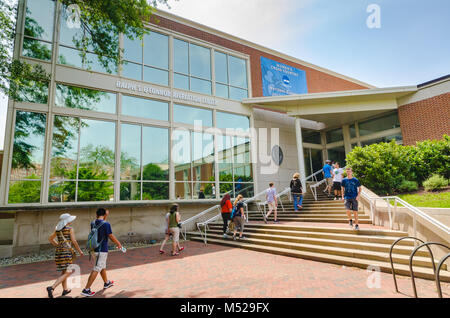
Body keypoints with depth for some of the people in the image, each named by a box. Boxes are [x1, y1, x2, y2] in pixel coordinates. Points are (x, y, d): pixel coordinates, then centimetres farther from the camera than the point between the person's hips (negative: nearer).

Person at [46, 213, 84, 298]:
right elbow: (74, 241, -12)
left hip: (58, 251, 8)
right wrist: (80, 251, -1)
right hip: (67, 251, -8)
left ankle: (65, 290, 28)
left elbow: (50, 238, 20)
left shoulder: (57, 229, 10)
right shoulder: (70, 229, -10)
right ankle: (51, 288, -18)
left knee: (64, 271, 20)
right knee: (67, 273, -4)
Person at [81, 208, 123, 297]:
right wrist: (118, 243, 4)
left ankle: (106, 283, 39)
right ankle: (86, 290, -1)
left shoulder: (93, 223, 3)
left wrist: (106, 214, 29)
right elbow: (111, 236, -11)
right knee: (96, 270, -2)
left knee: (102, 266, 23)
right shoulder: (106, 224, -17)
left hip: (95, 249, 8)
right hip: (102, 250, -8)